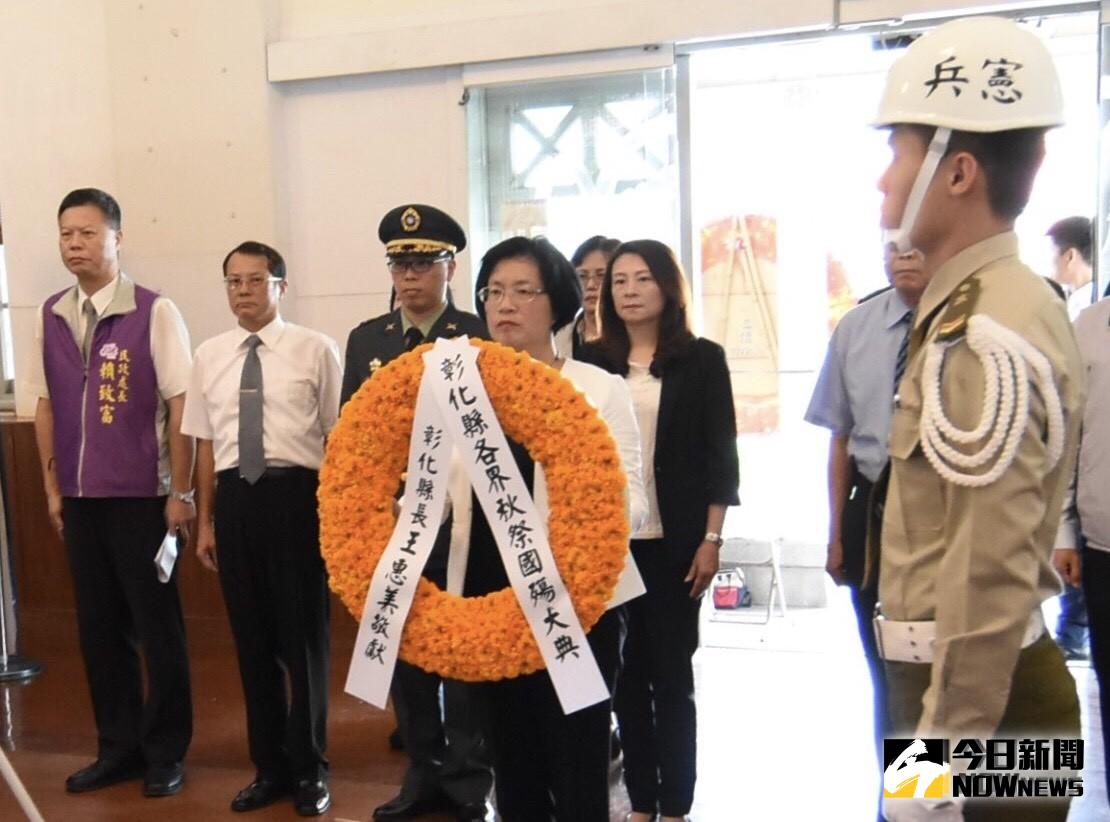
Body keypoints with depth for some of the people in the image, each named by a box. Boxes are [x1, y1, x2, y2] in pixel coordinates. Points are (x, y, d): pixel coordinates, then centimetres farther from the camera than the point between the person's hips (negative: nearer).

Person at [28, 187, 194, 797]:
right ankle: (118, 747, 28)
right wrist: (52, 488, 11)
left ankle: (165, 752, 22)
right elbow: (46, 406, 12)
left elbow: (180, 407, -8)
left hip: (142, 496, -4)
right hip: (80, 498, 5)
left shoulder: (154, 312, -8)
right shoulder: (49, 317, 7)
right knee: (98, 625, 12)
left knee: (157, 626, 5)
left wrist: (180, 494, -9)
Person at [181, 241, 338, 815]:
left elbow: (338, 436, -3)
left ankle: (308, 767, 26)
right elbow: (206, 443, 12)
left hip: (295, 493, -4)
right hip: (234, 497, 4)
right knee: (251, 636, 13)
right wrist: (205, 522, 13)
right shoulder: (209, 356, 10)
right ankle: (269, 765, 31)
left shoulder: (315, 350, -3)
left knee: (303, 633, 6)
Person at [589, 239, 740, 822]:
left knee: (672, 672, 6)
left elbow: (720, 454, -2)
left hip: (674, 542, -2)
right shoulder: (595, 363, 4)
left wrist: (711, 539, -7)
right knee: (626, 672, 9)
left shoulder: (702, 359, 0)